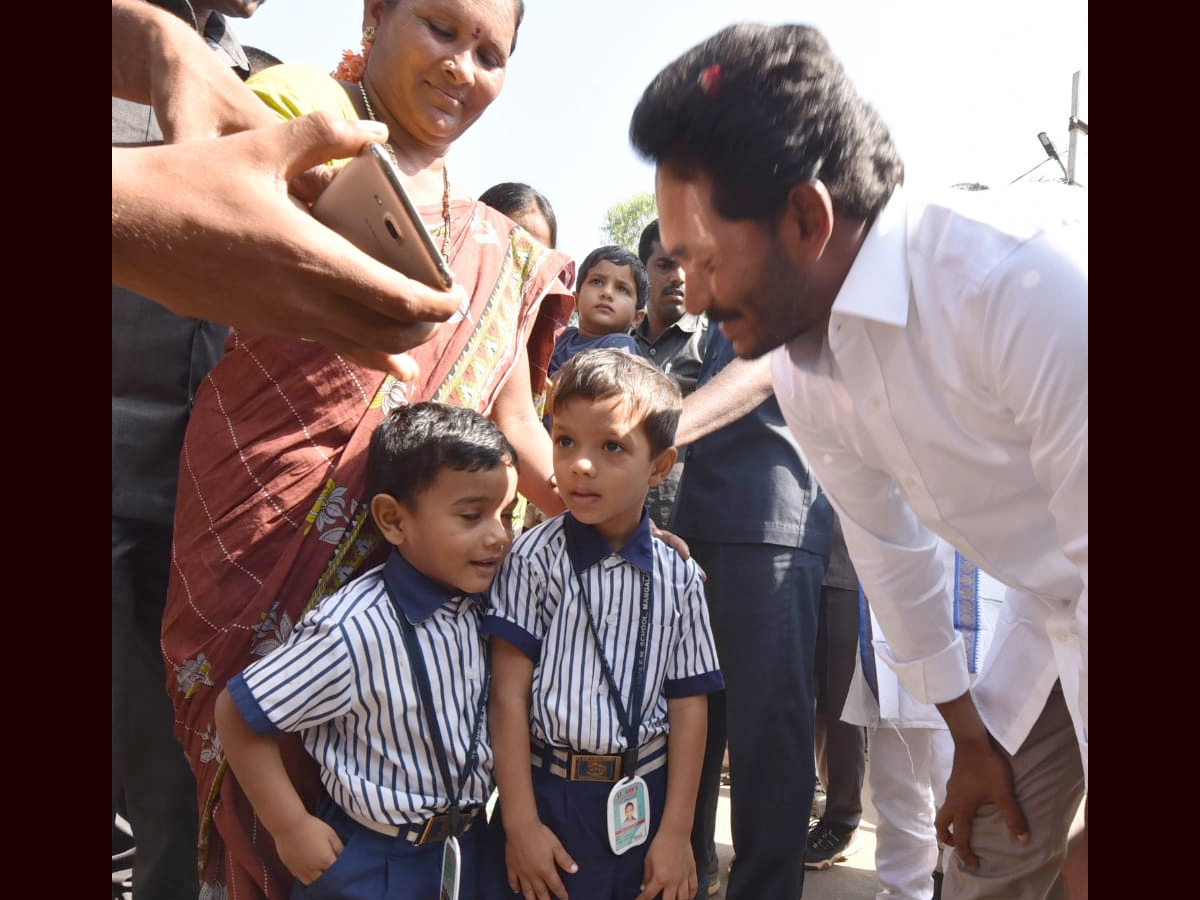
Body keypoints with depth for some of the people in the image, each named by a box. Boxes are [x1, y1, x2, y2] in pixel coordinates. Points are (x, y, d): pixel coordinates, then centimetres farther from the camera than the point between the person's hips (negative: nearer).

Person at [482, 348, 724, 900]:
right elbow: (508, 695, -9)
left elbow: (687, 706, 1)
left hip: (645, 801, 2)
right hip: (547, 797, -2)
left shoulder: (677, 577, -1)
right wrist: (520, 824, -9)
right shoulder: (535, 558, -8)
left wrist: (676, 831, 0)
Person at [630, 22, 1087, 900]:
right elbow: (887, 546, 5)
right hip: (1056, 615, 6)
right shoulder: (801, 370, -8)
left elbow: (1094, 557, -28)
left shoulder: (1036, 275, -34)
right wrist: (969, 730, 13)